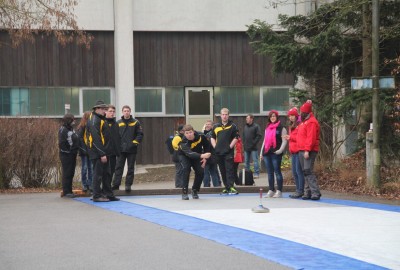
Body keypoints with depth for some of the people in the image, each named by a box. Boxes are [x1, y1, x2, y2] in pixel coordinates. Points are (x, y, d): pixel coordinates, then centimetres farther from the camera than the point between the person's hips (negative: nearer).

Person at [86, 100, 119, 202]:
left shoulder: (100, 119, 18)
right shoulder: (94, 120, -15)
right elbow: (96, 139, -22)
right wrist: (102, 154, -24)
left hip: (104, 152, 10)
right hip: (98, 153, -10)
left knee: (107, 174, 14)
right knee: (98, 174, -5)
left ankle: (108, 194, 22)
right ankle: (97, 196, 1)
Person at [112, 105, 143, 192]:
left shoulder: (135, 122, 2)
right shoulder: (118, 123, 6)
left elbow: (140, 134, 2)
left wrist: (135, 142, -9)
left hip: (132, 149, -1)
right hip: (121, 149, 1)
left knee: (131, 168, 4)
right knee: (118, 167, -2)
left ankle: (128, 185, 10)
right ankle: (116, 184, -3)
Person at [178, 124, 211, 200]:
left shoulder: (200, 136, -26)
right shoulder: (183, 143, -38)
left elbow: (207, 145, -5)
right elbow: (189, 153, -54)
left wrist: (205, 158, -10)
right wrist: (202, 156, -69)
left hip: (197, 155, 4)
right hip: (185, 155, -4)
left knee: (200, 172, -9)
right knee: (186, 169, -28)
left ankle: (195, 191, 14)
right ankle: (184, 192, -23)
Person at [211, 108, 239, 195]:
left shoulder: (232, 126, 1)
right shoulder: (216, 126, 13)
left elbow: (236, 138, -2)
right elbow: (212, 137, 18)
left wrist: (230, 146, -9)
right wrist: (215, 146, 5)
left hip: (228, 152, -5)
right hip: (219, 152, 5)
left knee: (229, 170, -11)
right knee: (222, 171, 8)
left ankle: (231, 187, -15)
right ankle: (226, 187, 14)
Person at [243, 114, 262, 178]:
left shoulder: (256, 126, -6)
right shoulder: (245, 126, 14)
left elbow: (259, 136, -12)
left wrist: (254, 143, -15)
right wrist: (244, 143, 11)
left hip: (253, 148, -7)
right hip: (246, 147, 7)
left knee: (255, 160, -5)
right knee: (246, 162, 11)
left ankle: (256, 173, -2)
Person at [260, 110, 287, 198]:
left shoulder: (281, 128, -2)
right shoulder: (267, 128, 19)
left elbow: (284, 140, -7)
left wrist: (280, 150, -19)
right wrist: (261, 151, 19)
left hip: (276, 153, -7)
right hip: (267, 153, 7)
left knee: (277, 171, -5)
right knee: (270, 172, 8)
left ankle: (279, 191, -3)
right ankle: (271, 190, 13)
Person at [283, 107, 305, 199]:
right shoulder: (291, 126, 20)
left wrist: (291, 137, -14)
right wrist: (288, 138, 12)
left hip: (299, 150, -10)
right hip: (293, 151, 10)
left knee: (299, 170, -10)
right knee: (294, 171, 10)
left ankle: (300, 191, -8)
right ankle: (298, 190, 16)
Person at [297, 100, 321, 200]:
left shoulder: (311, 122, -12)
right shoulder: (304, 122, 21)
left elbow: (311, 138, -19)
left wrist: (307, 150, -23)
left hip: (308, 151, -10)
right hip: (302, 151, 10)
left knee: (308, 171, -15)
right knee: (305, 172, 10)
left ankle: (315, 192, -15)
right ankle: (307, 192, 13)